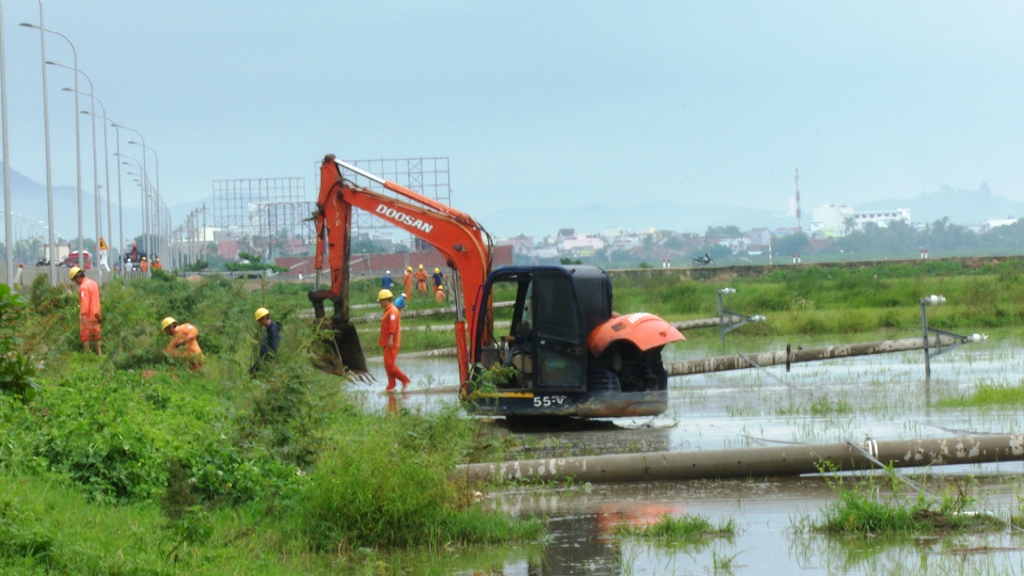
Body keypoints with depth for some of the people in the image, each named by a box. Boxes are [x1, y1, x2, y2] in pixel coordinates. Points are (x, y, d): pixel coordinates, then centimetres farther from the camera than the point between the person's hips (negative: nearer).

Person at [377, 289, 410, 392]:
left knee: (389, 364, -14)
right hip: (386, 343, 11)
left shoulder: (392, 311, -13)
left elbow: (393, 326, -22)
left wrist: (390, 339, -29)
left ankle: (405, 380, -8)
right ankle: (391, 385, 10)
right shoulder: (387, 311, 19)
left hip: (391, 343, -11)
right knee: (388, 365, 9)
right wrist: (381, 339, 26)